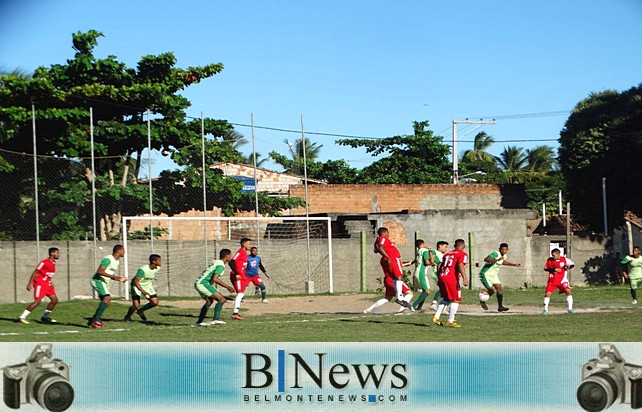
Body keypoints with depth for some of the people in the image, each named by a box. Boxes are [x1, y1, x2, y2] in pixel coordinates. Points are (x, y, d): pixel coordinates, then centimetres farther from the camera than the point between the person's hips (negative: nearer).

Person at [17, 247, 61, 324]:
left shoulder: (53, 263, 11)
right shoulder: (44, 263, -16)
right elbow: (35, 273, -15)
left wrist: (51, 283, 21)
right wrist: (30, 283, -18)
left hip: (47, 284, 9)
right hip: (40, 284, -9)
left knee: (55, 300, 4)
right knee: (37, 301, -18)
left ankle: (45, 316, 17)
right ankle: (22, 317, -15)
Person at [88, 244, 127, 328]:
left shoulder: (117, 261, 16)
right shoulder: (108, 259, -15)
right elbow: (99, 271, -24)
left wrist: (119, 279, 7)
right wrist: (113, 276, -27)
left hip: (105, 283, 10)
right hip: (98, 280, -10)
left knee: (106, 302, 7)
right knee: (107, 298, -24)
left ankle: (92, 321, 12)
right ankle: (96, 319, -27)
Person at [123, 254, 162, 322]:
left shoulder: (157, 268, -10)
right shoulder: (143, 270, -32)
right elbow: (135, 281, -30)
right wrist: (143, 292, -38)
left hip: (147, 286, 7)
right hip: (137, 286, -7)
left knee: (155, 303, -4)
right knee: (136, 305, -17)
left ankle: (140, 311, 19)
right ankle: (127, 317, 12)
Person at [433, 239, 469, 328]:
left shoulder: (448, 254, 20)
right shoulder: (462, 254, -1)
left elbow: (439, 266, 18)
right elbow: (460, 265, -18)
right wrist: (464, 278, -26)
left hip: (442, 277, 7)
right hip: (451, 280, -7)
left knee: (446, 298, 22)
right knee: (456, 300, 3)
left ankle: (436, 317, 16)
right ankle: (450, 321, 2)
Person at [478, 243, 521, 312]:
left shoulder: (504, 256, 4)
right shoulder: (496, 254, -24)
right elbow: (486, 259, -40)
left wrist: (514, 264, 27)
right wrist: (497, 260, -51)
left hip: (494, 275, 8)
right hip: (485, 274, -8)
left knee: (500, 289, -3)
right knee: (492, 290, -16)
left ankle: (500, 307, 4)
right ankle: (482, 301, 11)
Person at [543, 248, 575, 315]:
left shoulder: (564, 259, -9)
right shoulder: (550, 260, -5)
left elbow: (572, 264, 2)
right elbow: (546, 269, 0)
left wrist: (568, 267, -20)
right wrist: (554, 269, -15)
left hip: (562, 279, -1)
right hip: (552, 280, 1)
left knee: (568, 291, -16)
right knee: (548, 293, -6)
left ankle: (570, 309, -7)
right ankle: (545, 309, 10)